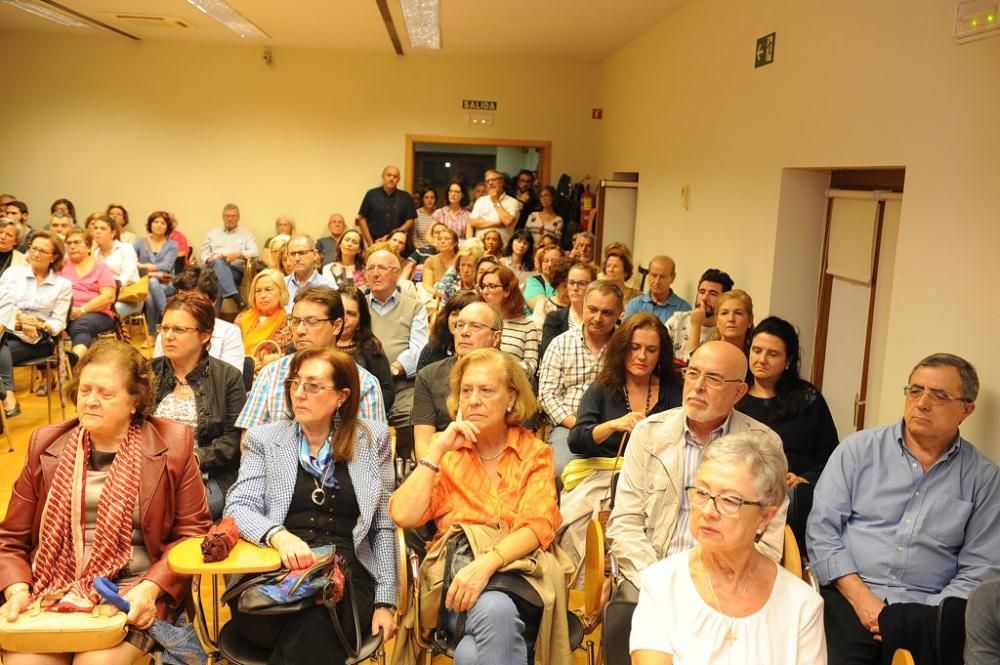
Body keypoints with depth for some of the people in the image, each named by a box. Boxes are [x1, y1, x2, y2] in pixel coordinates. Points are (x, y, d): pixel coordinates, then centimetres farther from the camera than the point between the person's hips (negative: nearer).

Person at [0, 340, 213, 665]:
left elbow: (193, 531, 1)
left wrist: (151, 587, -12)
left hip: (132, 592, -2)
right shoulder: (47, 444, 8)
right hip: (51, 590, 3)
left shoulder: (171, 445, -1)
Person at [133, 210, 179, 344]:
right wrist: (152, 271, -17)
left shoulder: (172, 245, 9)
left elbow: (166, 267, -7)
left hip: (166, 284, -1)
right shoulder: (140, 243, 12)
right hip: (144, 284, 1)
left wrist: (142, 266, -12)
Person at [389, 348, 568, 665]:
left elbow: (538, 526, -6)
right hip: (454, 570, 1)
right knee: (494, 610, -34)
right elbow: (404, 516, -1)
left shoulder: (535, 452, 10)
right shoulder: (446, 454, 14)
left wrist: (487, 563, -23)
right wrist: (437, 449, -3)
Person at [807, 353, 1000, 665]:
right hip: (848, 595, -2)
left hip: (928, 612, 2)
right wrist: (860, 596, -9)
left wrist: (932, 617, -10)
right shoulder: (858, 449, 6)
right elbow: (821, 528, 2)